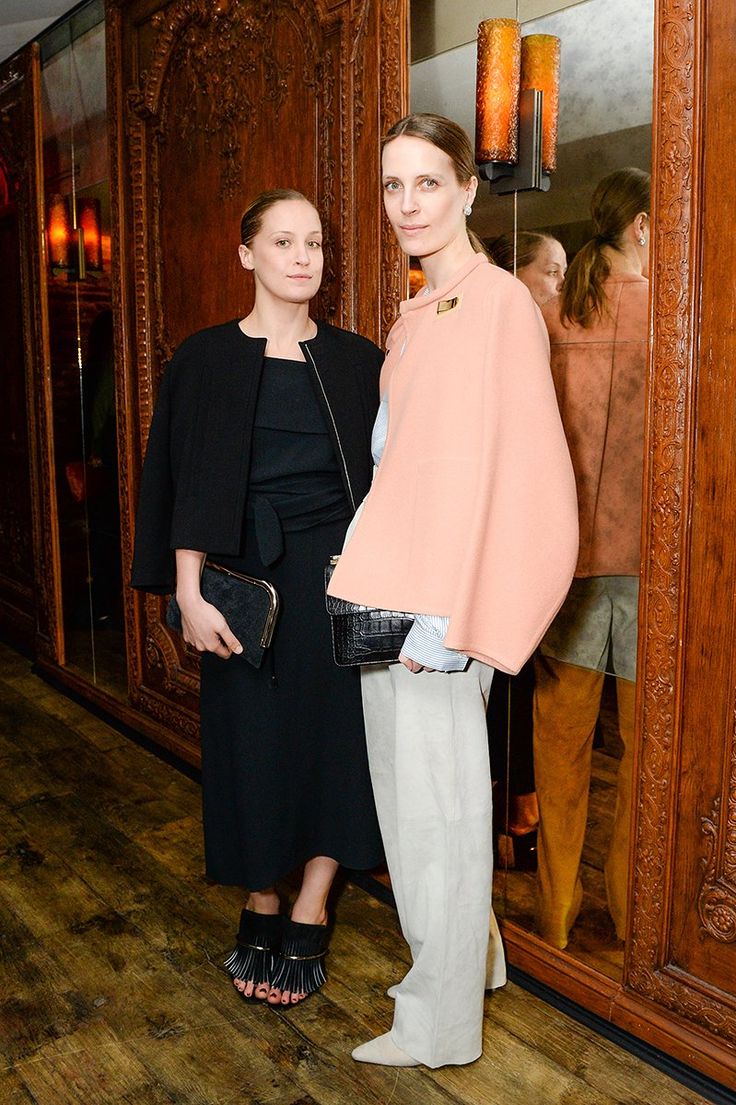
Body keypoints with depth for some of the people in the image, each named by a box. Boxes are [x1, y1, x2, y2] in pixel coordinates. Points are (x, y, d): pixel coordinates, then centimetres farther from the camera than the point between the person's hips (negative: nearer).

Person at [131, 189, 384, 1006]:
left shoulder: (358, 362, 6)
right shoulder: (207, 360, 0)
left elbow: (384, 478, 6)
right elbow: (186, 484, -4)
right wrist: (188, 592, -12)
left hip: (339, 577, 2)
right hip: (248, 579, -1)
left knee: (335, 737, 3)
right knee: (254, 744, 6)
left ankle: (308, 917, 19)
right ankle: (261, 910, 25)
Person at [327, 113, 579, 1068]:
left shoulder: (495, 300, -13)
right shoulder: (419, 313, 15)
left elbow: (493, 460, -18)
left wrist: (443, 612, -20)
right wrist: (377, 579, 17)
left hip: (434, 595, -9)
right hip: (391, 585, 9)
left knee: (436, 798, 3)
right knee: (407, 786, 19)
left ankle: (442, 1024, 23)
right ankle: (471, 953, 40)